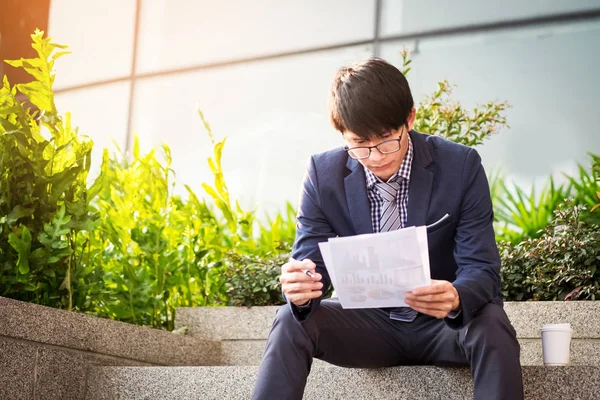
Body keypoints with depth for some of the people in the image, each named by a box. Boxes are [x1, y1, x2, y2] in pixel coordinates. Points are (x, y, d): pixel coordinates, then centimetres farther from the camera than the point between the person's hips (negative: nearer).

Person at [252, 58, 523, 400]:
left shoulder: (461, 166, -15)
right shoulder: (324, 174, -10)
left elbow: (481, 268, -16)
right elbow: (311, 261, -8)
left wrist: (456, 298, -41)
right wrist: (301, 287, -35)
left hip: (446, 324, -1)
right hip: (371, 323, 2)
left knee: (491, 324, -34)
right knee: (292, 320, -24)